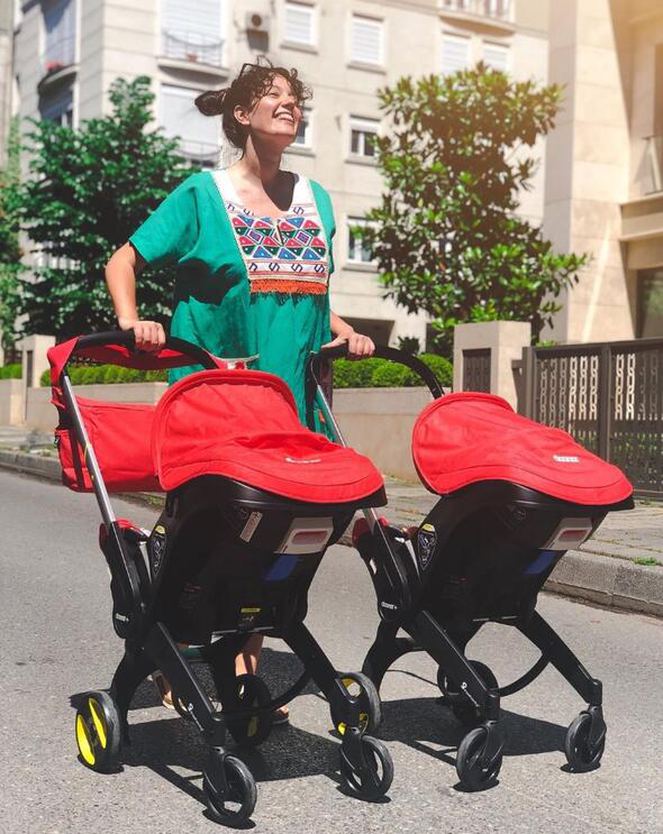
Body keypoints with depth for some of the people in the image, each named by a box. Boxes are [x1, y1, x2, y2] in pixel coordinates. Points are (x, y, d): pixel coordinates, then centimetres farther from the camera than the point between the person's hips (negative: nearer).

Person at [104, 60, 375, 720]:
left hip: (291, 390, 5)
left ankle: (244, 663, 16)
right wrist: (132, 322, -17)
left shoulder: (314, 199, 15)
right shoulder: (202, 194, 0)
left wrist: (342, 332, 7)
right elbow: (123, 262, 0)